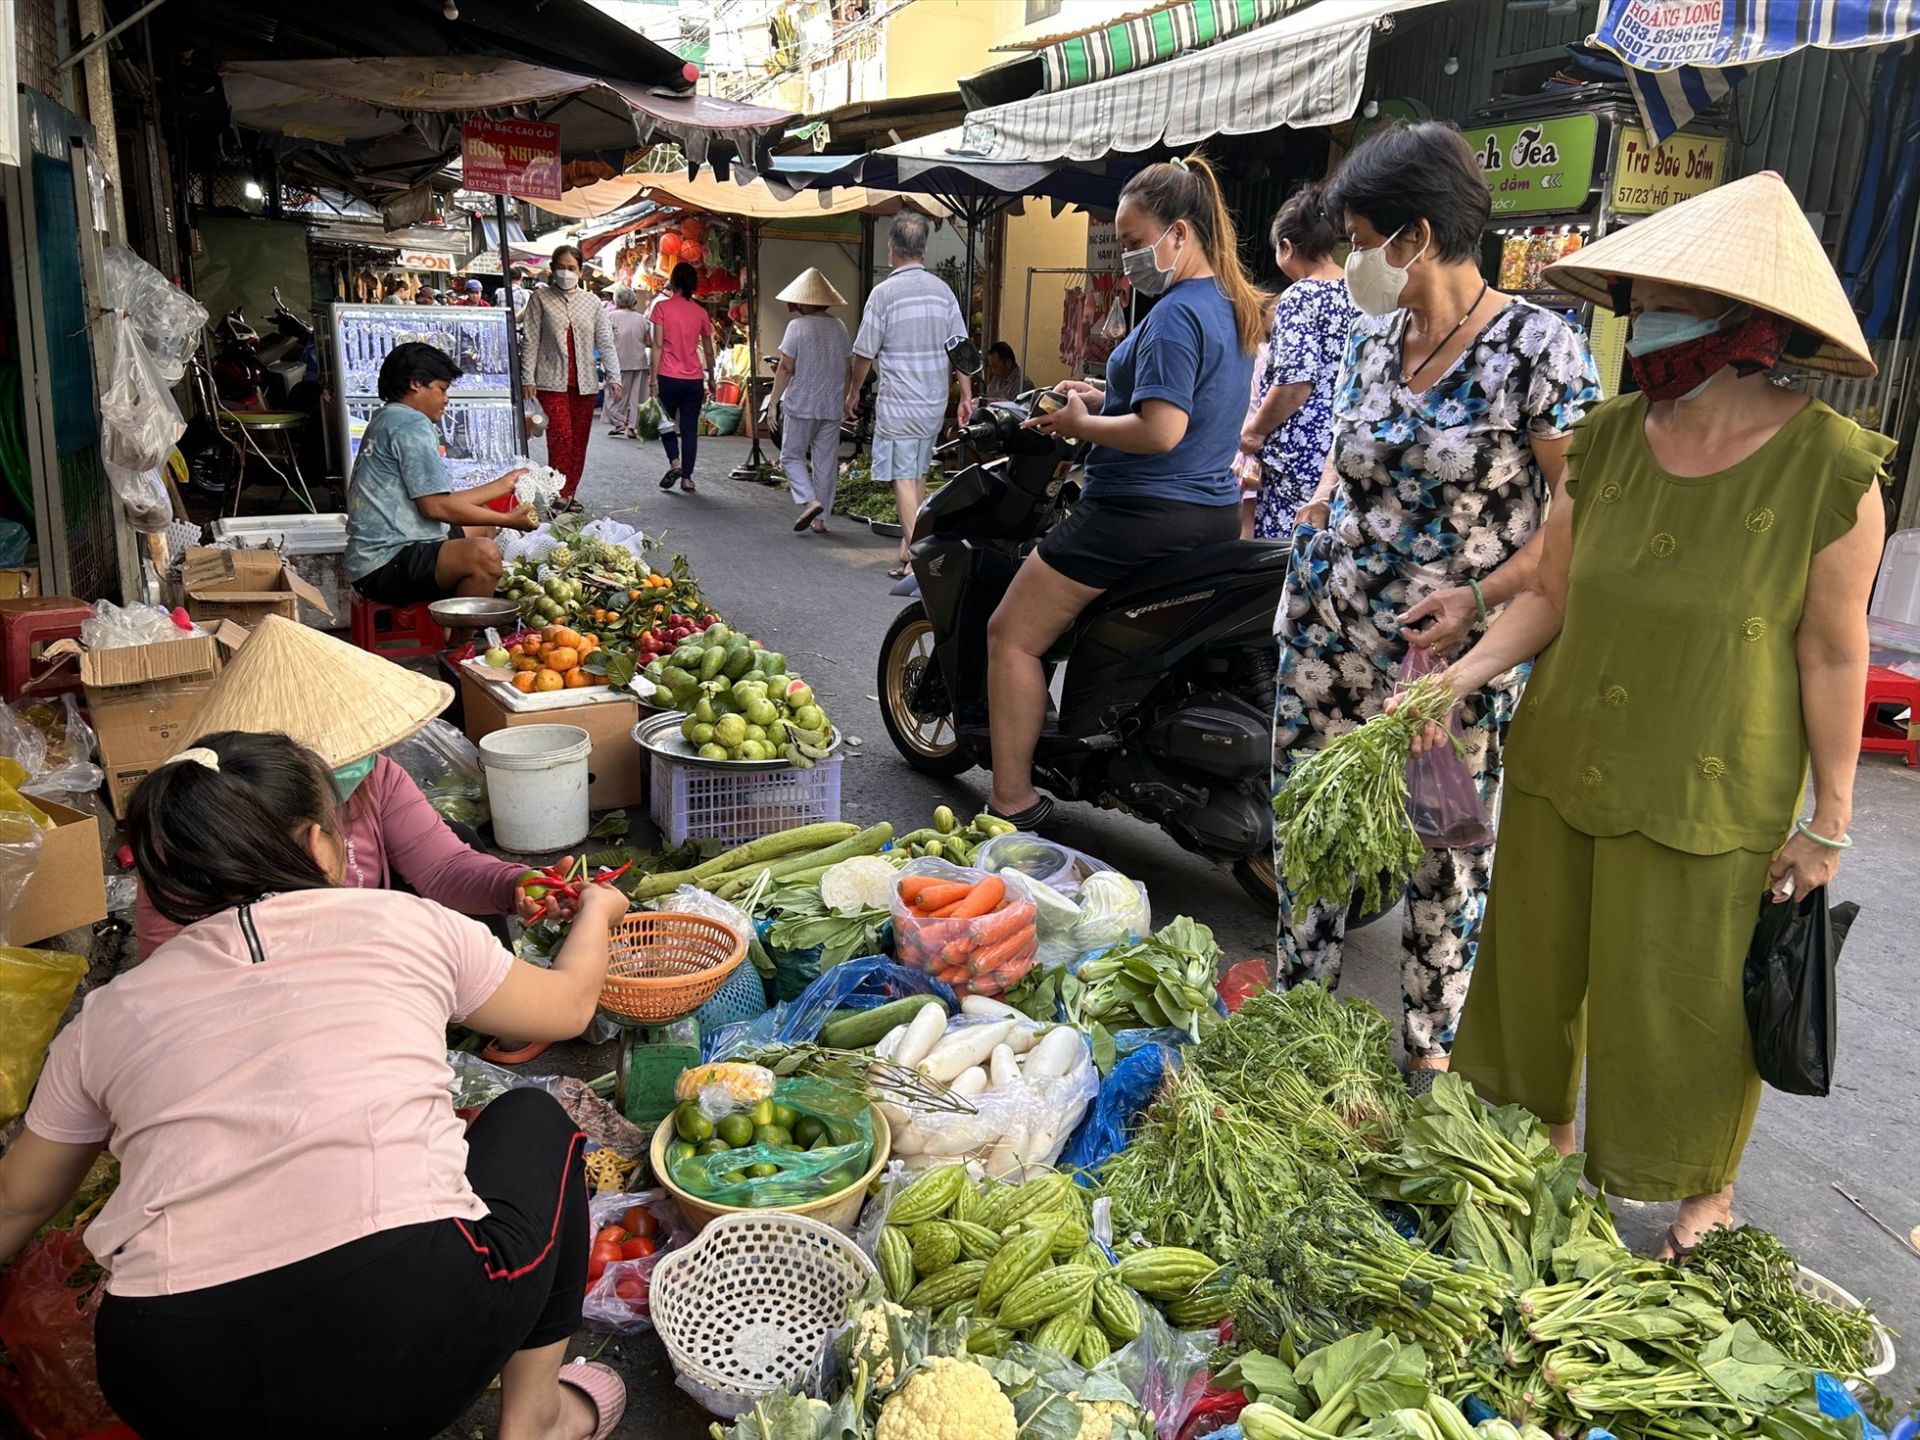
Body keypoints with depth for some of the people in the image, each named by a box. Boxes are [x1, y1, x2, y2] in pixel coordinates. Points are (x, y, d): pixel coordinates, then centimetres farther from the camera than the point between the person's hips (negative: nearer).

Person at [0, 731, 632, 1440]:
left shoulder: (108, 1015, 14)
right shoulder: (401, 923, 7)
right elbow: (569, 1002, 23)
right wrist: (597, 909, 44)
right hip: (412, 1336, -3)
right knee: (532, 1119, 24)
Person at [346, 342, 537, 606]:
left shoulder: (387, 419, 22)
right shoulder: (412, 424, -11)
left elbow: (442, 501, 20)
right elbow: (436, 506, -18)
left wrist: (503, 485, 27)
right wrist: (508, 520, -10)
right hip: (386, 566, -12)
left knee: (481, 525, 28)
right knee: (483, 554, -33)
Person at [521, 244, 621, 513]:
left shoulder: (591, 302, 10)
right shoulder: (541, 299, 3)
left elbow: (605, 341, 8)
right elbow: (531, 340, 0)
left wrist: (613, 377, -2)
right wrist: (528, 379, -6)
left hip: (585, 382, 3)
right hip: (553, 381, -3)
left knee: (579, 440, 6)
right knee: (560, 437, -14)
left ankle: (570, 493, 16)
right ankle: (559, 494, -9)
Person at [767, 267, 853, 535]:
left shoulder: (798, 326, -10)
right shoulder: (839, 327, 5)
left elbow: (786, 368, -10)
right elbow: (845, 369, 10)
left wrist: (773, 402, -4)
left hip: (801, 405, -4)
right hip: (832, 407, 5)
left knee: (791, 456, 9)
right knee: (826, 462, 9)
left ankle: (809, 501, -12)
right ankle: (820, 518, 12)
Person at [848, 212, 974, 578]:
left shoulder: (884, 292, -11)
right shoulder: (942, 290, 4)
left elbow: (865, 353, -6)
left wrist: (853, 393, 9)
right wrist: (966, 396, 12)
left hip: (898, 403, -6)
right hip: (934, 401, 6)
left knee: (903, 478, -2)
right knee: (918, 473, 18)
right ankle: (911, 542, 27)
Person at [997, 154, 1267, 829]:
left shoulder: (1177, 313, -17)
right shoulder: (1234, 307, 13)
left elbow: (1161, 431, -26)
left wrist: (1081, 425, -11)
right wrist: (1106, 397, 15)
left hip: (1143, 513, -10)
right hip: (1214, 512, 10)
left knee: (1011, 636, -1)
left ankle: (1013, 805, 2)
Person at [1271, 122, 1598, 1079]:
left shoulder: (1536, 350, -12)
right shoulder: (1374, 337, 8)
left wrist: (1483, 597, -22)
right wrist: (1319, 507, 7)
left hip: (1450, 654, -5)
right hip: (1328, 634, 6)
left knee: (1446, 857, 8)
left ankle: (1431, 1052, 28)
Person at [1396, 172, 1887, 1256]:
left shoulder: (1830, 467, -14)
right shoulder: (1609, 440, -3)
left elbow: (1833, 657, -8)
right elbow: (1551, 592, 5)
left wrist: (1831, 822, -3)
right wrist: (1459, 679, -10)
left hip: (1707, 798, -4)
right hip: (1562, 762, 4)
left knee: (1685, 998, 10)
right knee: (1540, 964, 17)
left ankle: (1710, 1189, 39)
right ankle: (1544, 1130, 45)